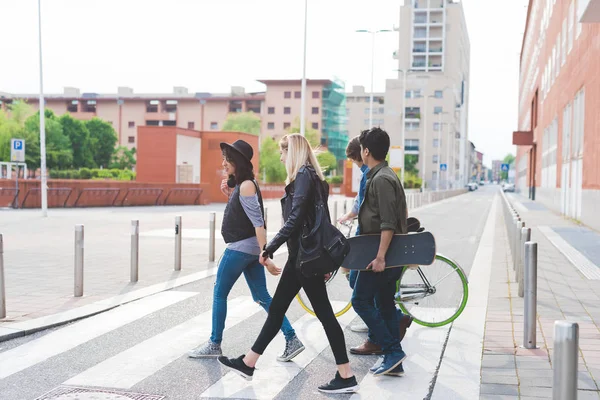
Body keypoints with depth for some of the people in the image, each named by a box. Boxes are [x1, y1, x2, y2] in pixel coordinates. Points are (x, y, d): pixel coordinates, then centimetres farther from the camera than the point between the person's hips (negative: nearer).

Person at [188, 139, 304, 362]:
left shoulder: (246, 186, -17)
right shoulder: (240, 185, 12)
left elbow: (258, 223, -22)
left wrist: (265, 255, -26)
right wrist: (228, 193, 8)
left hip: (241, 247, -9)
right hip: (251, 248, 9)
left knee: (219, 293, 5)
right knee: (262, 297, 10)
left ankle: (214, 344, 15)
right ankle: (292, 340, 7)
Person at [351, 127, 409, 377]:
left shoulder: (381, 179, -17)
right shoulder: (385, 175, 15)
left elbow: (388, 224, -23)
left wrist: (380, 257, -25)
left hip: (380, 254, -10)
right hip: (387, 254, 10)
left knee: (361, 300, -4)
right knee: (385, 303, 12)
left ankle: (392, 350, -3)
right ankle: (394, 361, 16)